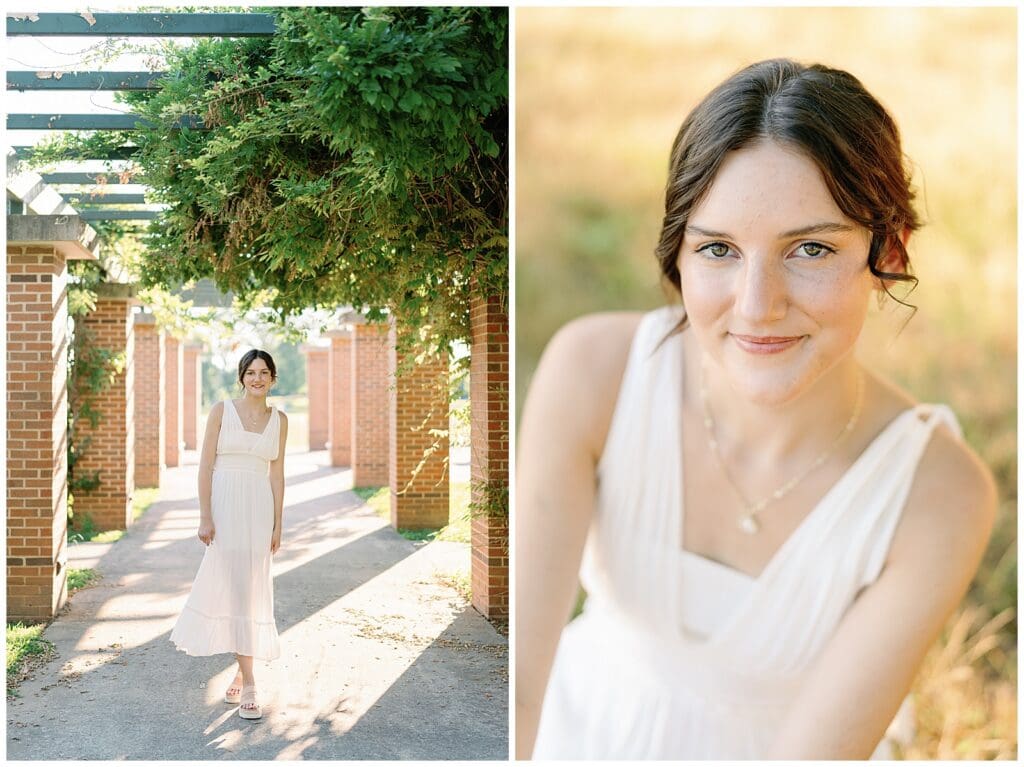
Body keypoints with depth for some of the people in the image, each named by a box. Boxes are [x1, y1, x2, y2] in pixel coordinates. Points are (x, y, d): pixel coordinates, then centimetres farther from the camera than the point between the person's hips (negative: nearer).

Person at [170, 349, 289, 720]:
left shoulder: (279, 420, 9)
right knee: (234, 588, -5)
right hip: (224, 504, -3)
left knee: (251, 590, 6)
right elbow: (206, 465, -3)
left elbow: (277, 475, 10)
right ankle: (248, 682, -2)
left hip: (259, 509, 3)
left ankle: (242, 671, 22)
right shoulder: (222, 410, 0)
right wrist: (205, 517, -9)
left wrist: (277, 525, 7)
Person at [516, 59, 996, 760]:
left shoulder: (940, 497, -27)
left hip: (768, 746, -1)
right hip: (583, 726, 1)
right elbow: (512, 677, -30)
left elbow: (815, 748, -28)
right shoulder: (592, 373, -26)